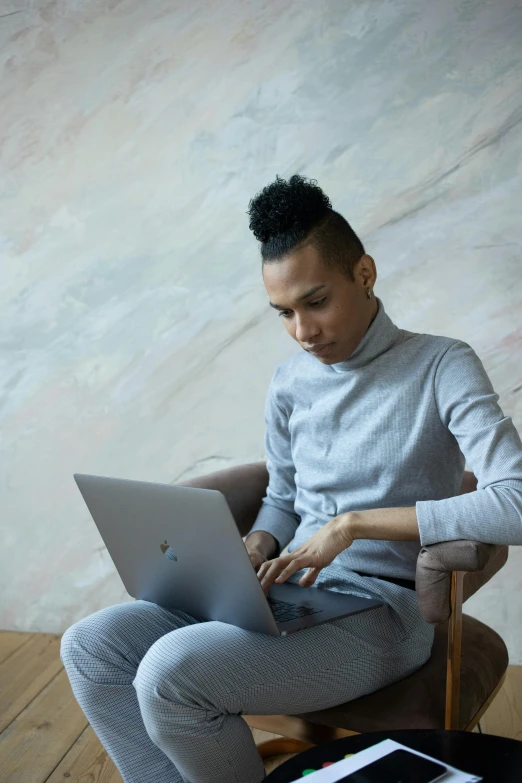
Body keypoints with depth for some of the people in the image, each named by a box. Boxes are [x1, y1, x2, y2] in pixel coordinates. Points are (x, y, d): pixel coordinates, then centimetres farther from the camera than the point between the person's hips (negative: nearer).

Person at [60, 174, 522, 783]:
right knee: (88, 646, -7)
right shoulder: (290, 383, 8)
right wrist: (255, 549, -4)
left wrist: (356, 521, -22)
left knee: (170, 672, -26)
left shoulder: (442, 367, -9)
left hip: (380, 613, -6)